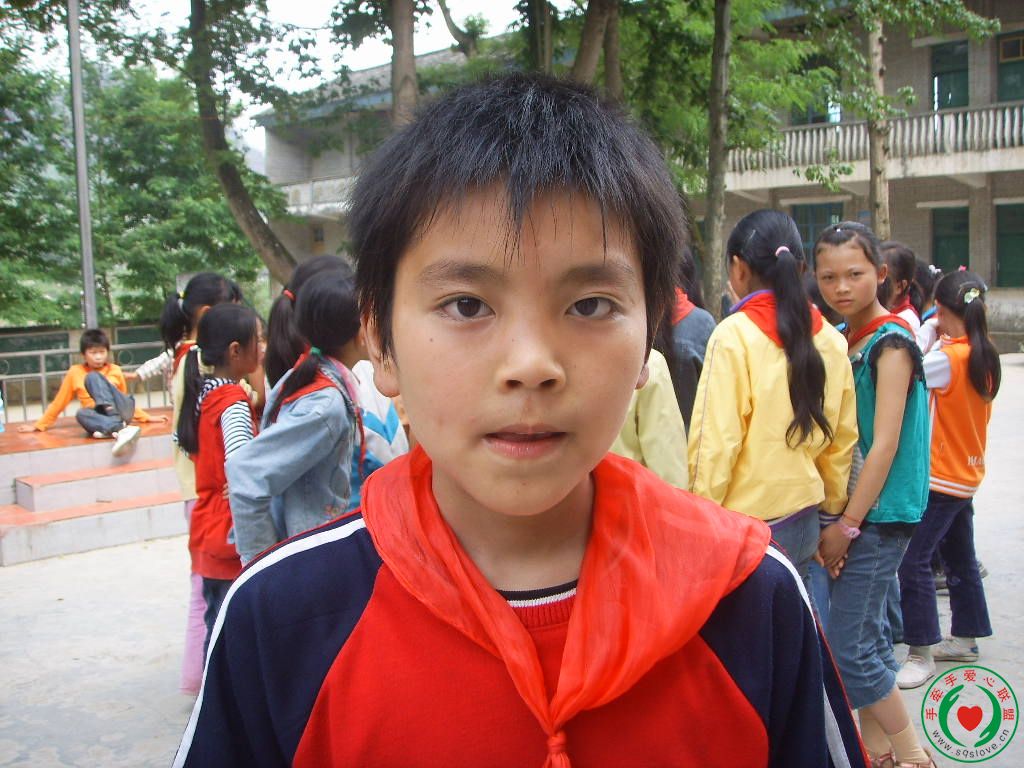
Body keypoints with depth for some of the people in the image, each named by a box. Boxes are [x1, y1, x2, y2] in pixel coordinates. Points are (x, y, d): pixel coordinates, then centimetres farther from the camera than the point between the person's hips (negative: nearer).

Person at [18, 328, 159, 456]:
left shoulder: (115, 370, 15)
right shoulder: (75, 373, 11)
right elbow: (58, 403, 18)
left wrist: (148, 418, 23)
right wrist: (38, 425, 17)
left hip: (121, 413, 0)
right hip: (99, 418, 0)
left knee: (93, 377, -23)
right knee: (81, 414, -37)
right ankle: (121, 429, -54)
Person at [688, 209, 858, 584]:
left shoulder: (734, 335, -13)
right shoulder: (832, 341, 4)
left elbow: (715, 442, -14)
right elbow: (842, 441, 11)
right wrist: (832, 510, 22)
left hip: (746, 527, -6)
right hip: (803, 521, 6)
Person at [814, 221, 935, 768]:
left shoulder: (891, 342, -13)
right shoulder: (844, 340, 10)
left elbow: (885, 445, -17)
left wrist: (847, 525, -15)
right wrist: (834, 520, 5)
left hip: (879, 513, -8)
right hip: (850, 510, 8)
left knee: (846, 645, -4)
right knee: (866, 630, 15)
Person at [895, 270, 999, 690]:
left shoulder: (948, 357, -21)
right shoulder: (984, 356, 4)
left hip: (943, 477, -9)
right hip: (967, 473, 9)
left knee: (914, 561, -7)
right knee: (960, 559, 19)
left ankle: (921, 654, -2)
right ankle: (966, 639, 32)